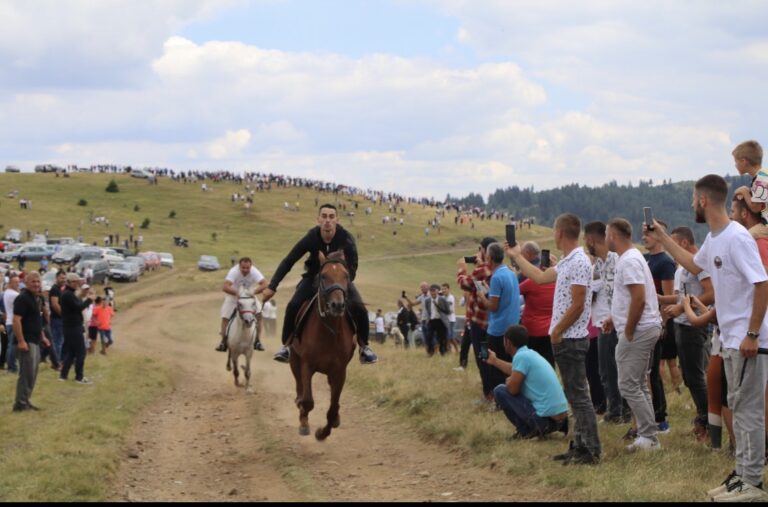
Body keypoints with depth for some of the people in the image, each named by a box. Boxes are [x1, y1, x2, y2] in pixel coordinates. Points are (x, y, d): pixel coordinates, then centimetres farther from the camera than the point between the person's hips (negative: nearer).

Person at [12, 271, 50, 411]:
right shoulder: (22, 298, -15)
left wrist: (42, 337, 22)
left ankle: (25, 401, 19)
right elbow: (16, 320, -22)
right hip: (26, 341, -10)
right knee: (26, 373, -8)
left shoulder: (35, 298, 15)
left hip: (35, 341, 10)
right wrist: (21, 341, -26)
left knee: (32, 374, 13)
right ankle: (21, 403, -4)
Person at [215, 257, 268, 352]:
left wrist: (253, 292, -52)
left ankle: (257, 341, -1)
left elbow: (264, 284, -38)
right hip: (233, 296, -1)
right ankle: (223, 342, 5)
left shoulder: (254, 272, -27)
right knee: (225, 317, -11)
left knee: (258, 315, -15)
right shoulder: (234, 271, -32)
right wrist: (237, 293, -57)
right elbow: (225, 287, -42)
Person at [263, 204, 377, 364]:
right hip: (315, 276, 1)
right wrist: (272, 287, -26)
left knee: (359, 308, -22)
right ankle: (286, 345, -2)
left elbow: (351, 270, -22)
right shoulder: (311, 238, -24)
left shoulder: (346, 240, -27)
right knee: (293, 306, -20)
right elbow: (288, 261, -19)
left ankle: (364, 346, -2)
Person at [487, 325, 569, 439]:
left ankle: (527, 430, -2)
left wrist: (508, 381, 8)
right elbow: (515, 370, 34)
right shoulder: (530, 354, 14)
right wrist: (495, 361, 46)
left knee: (500, 391, 0)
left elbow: (512, 389, -14)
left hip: (545, 417, -9)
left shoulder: (521, 356, -13)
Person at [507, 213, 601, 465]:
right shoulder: (567, 262, 14)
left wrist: (556, 331, -14)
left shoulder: (579, 262, -17)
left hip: (571, 339, -10)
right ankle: (579, 445, 18)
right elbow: (540, 277, 28)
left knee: (579, 396, -8)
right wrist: (516, 256, 36)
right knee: (574, 395, 13)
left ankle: (591, 451, -6)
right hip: (564, 339, 10)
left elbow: (577, 305, -21)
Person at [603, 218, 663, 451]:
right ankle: (648, 436, 17)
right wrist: (615, 318, 19)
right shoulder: (631, 257, 16)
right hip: (646, 328, 11)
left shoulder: (629, 261, -17)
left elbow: (639, 298, -25)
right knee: (638, 384, 14)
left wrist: (627, 332, -19)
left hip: (638, 331, -11)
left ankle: (649, 436, -5)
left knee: (628, 384, -7)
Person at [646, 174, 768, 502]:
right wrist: (663, 238, 28)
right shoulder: (713, 239, 10)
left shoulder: (736, 237, -20)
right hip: (731, 339, 10)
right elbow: (694, 265, 32)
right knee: (738, 406, 15)